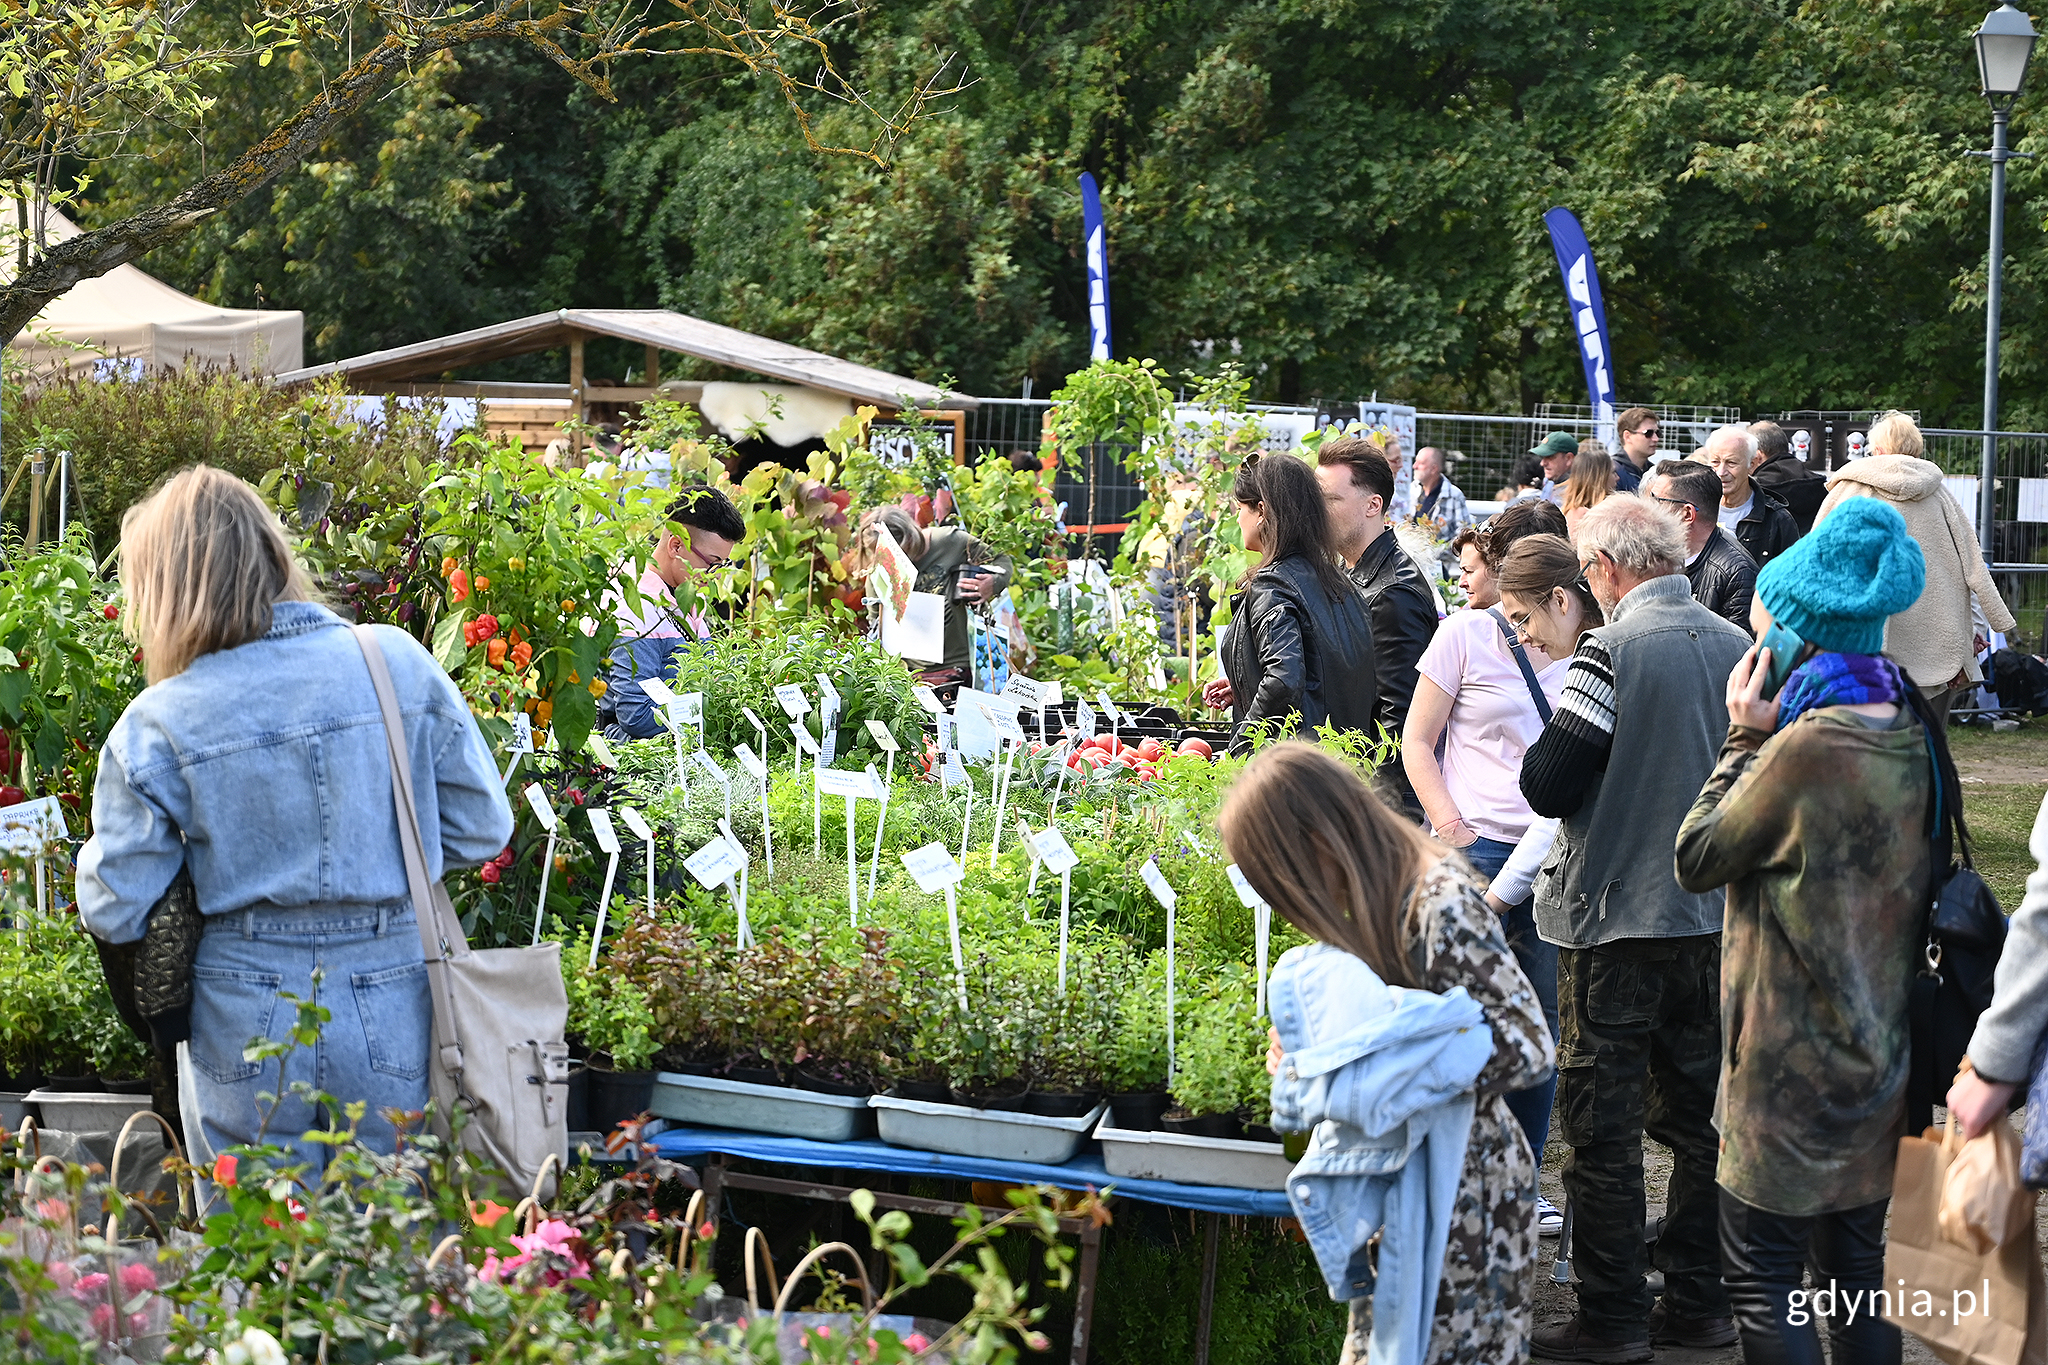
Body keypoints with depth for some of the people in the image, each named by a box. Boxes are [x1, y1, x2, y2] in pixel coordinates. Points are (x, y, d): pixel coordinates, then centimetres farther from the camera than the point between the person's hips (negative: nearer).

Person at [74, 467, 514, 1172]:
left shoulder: (157, 726, -10)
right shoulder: (402, 664, -5)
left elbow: (113, 913, -4)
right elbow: (482, 827, 1)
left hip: (245, 1039, -1)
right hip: (396, 1027, 2)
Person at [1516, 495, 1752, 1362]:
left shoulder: (1613, 650, -16)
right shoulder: (1736, 646, 3)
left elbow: (1546, 785, -16)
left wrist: (1543, 746, 4)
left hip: (1615, 916, -6)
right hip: (1713, 916, 7)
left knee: (1602, 1126, 2)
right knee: (1697, 1114, 15)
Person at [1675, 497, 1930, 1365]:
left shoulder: (1807, 746, -21)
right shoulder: (1908, 737, 3)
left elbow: (1696, 857, -12)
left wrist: (1745, 739, -5)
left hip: (1793, 1060, -8)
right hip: (1879, 1052, 8)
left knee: (1761, 1279, 0)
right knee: (1857, 1271, 16)